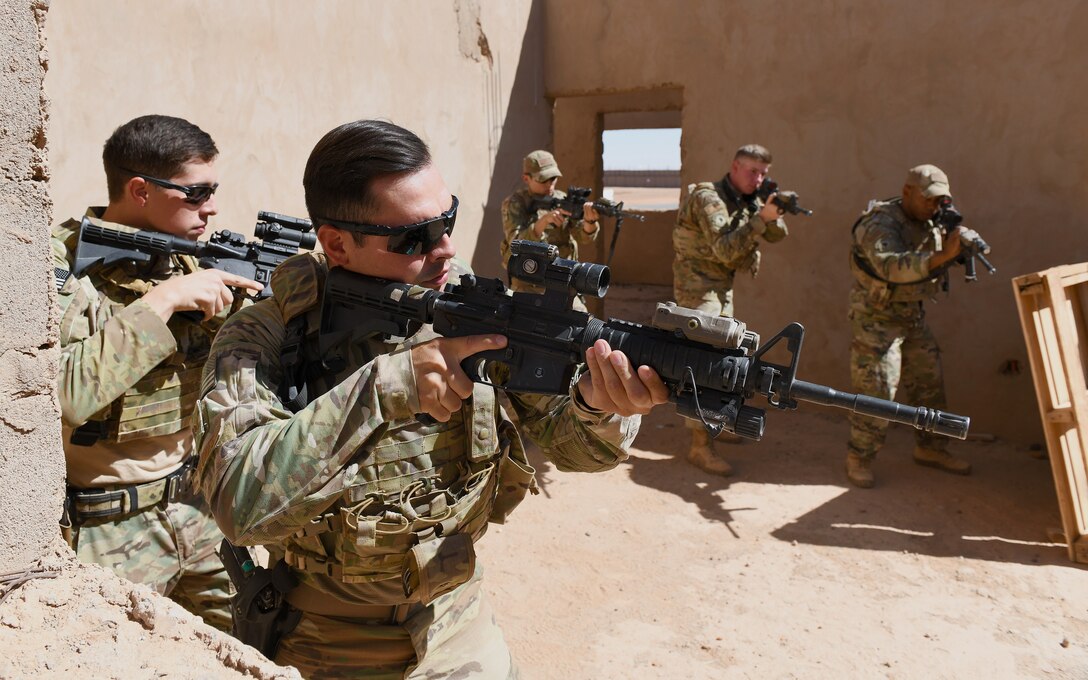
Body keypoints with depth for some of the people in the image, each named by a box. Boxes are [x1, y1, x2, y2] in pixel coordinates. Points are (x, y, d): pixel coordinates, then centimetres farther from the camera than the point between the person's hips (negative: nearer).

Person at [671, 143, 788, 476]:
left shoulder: (748, 200, 8)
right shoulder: (709, 198, -18)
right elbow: (725, 249, -27)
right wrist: (761, 217, -32)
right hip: (698, 286, -9)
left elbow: (777, 236, 6)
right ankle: (700, 446, -12)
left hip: (723, 286, 9)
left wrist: (774, 214, -15)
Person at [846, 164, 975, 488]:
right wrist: (941, 257, -50)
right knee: (876, 390, -8)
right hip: (876, 318, -8)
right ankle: (858, 458, 6)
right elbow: (891, 266, -39)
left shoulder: (929, 223, 7)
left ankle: (930, 449, 30)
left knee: (930, 382, 13)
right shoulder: (881, 225, -22)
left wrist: (965, 243, -16)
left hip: (912, 315, 9)